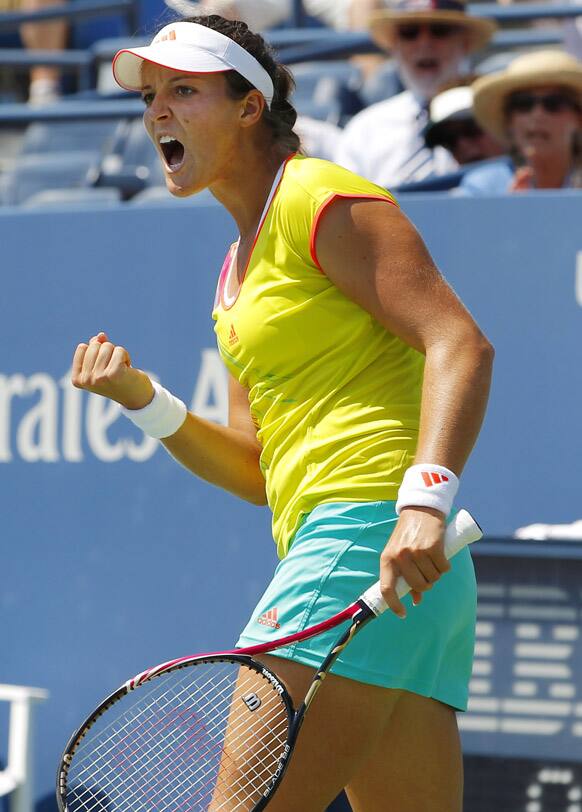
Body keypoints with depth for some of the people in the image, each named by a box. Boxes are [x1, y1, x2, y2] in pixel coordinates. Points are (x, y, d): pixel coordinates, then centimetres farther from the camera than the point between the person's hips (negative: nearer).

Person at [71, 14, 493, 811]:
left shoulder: (324, 200, -4)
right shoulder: (241, 266, 24)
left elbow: (460, 343, -15)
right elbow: (257, 470, 22)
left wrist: (424, 503, -27)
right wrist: (143, 399, 7)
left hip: (365, 536, -10)